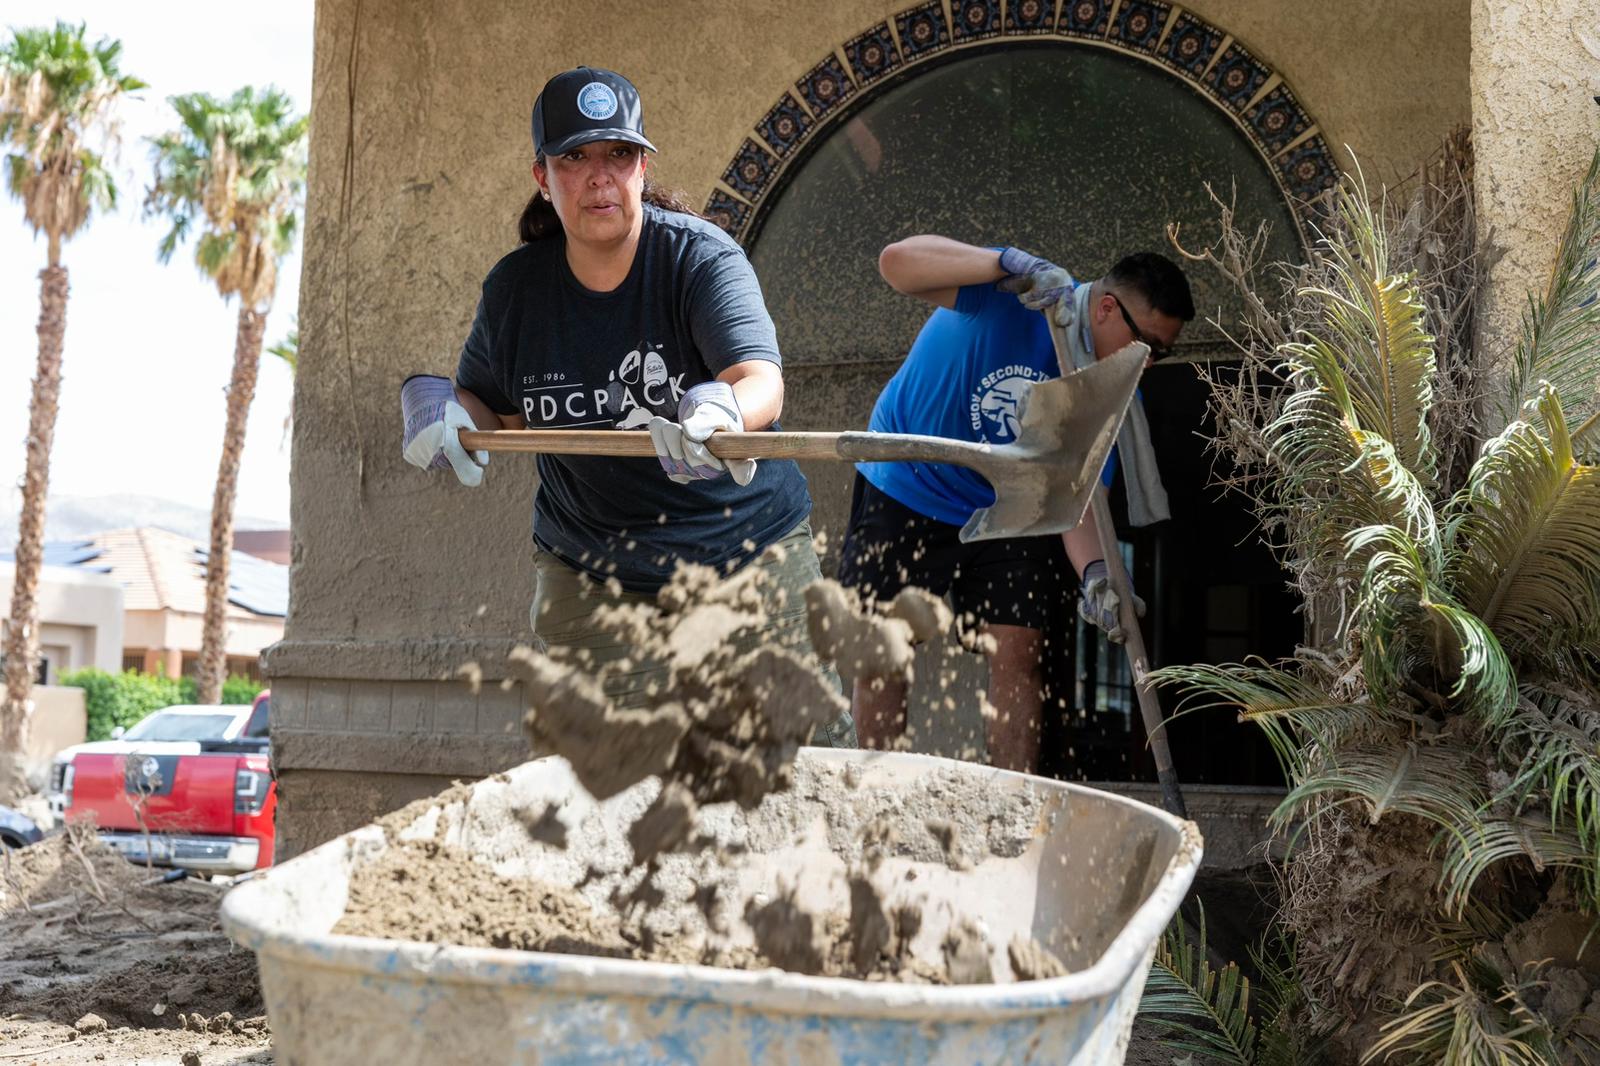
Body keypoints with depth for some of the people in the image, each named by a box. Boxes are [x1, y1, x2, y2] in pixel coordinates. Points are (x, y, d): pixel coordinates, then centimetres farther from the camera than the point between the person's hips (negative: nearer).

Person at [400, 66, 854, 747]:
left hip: (747, 546, -2)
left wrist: (720, 411, -53)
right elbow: (496, 410, 14)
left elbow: (760, 377, -29)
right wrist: (438, 404, -9)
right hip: (589, 573, 3)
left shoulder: (701, 256, -13)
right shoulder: (515, 288, -1)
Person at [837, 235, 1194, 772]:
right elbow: (897, 262, -37)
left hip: (1008, 511, 3)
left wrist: (1094, 575, -34)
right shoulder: (1008, 298, -25)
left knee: (1017, 656, -7)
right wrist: (1017, 264, -46)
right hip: (905, 490, -3)